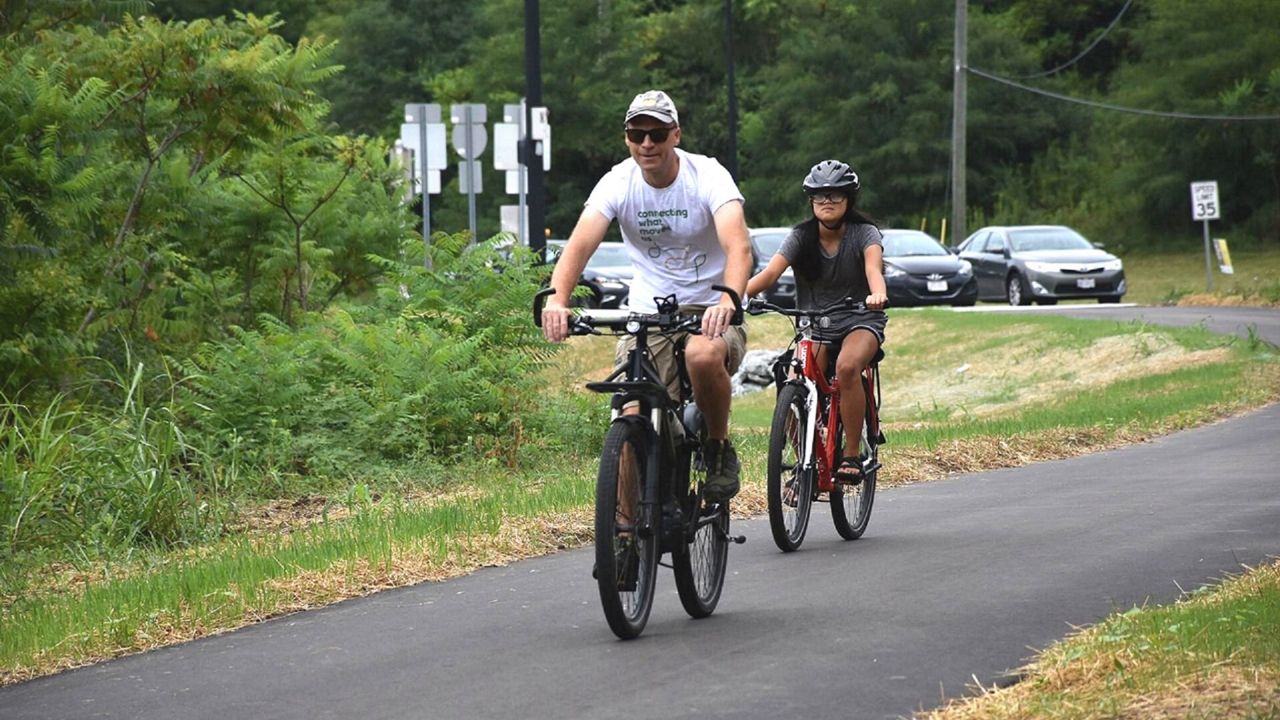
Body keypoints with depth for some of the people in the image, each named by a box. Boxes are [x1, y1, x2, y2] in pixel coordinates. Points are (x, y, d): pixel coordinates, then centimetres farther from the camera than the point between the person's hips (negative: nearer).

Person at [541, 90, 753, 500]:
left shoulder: (707, 176, -13)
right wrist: (557, 300, -41)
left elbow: (738, 245, -29)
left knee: (703, 356, -36)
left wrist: (728, 300, -50)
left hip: (707, 311, -2)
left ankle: (719, 449, -9)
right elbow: (580, 245, -20)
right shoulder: (618, 183, -7)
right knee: (634, 420, -14)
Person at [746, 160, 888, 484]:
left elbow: (873, 266, -30)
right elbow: (770, 272, -17)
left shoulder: (864, 233, -9)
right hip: (816, 325, 3)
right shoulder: (802, 237, -3)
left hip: (860, 321, -3)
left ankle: (852, 455, -23)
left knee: (847, 366, -35)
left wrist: (878, 294, -53)